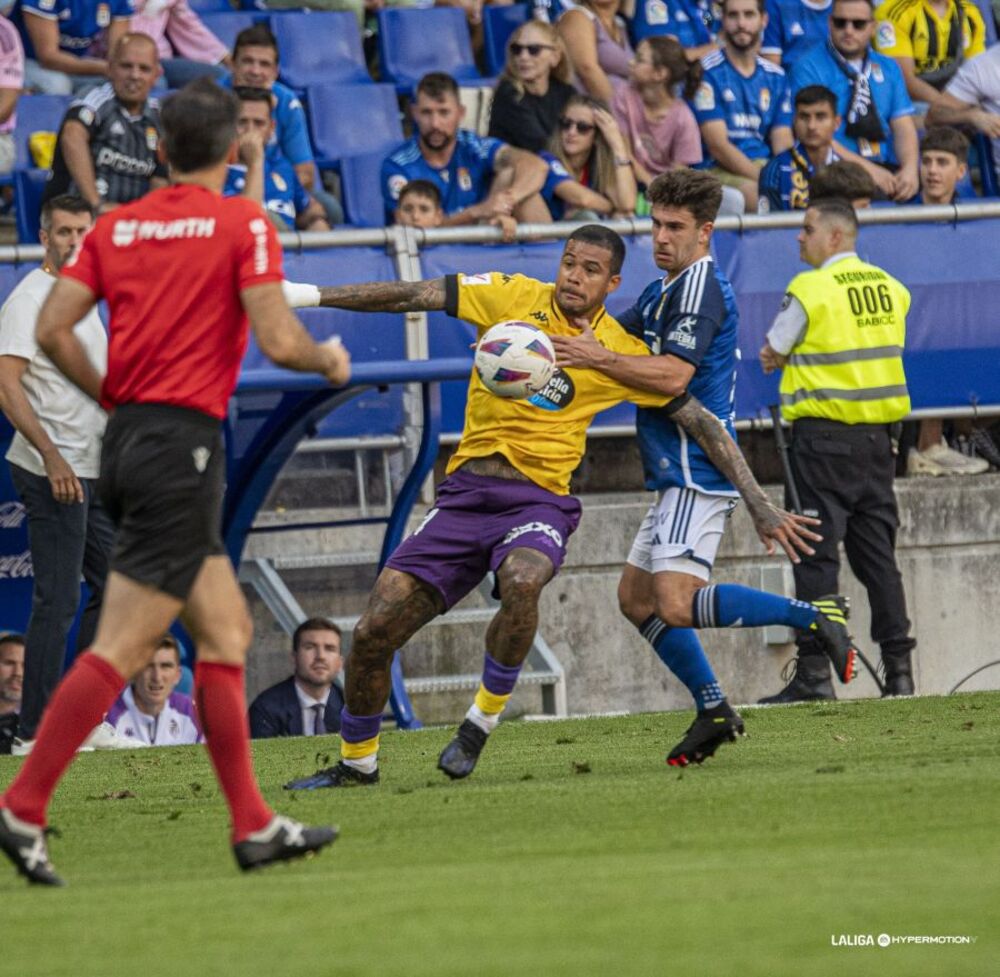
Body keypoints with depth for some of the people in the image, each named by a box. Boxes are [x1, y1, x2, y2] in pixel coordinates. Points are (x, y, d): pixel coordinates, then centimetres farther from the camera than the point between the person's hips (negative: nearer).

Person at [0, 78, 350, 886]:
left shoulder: (118, 225, 10)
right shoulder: (244, 225, -6)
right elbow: (279, 342, -13)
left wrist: (112, 397, 15)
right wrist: (331, 362, 8)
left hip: (127, 437, 8)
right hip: (184, 444, -8)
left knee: (228, 628, 13)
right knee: (121, 649, -9)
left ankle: (254, 825, 13)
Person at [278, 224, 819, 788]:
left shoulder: (623, 354, 2)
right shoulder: (513, 297, 4)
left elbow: (702, 423, 7)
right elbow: (413, 297, 4)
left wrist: (760, 507, 4)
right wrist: (311, 295, 0)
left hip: (539, 500, -2)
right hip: (465, 493, 2)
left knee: (521, 583, -38)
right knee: (374, 633, -6)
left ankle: (483, 720, -15)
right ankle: (357, 762, 18)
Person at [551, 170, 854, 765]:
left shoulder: (700, 287, -13)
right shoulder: (662, 292, 19)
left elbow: (673, 374, -24)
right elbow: (612, 337, 27)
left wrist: (596, 358, -27)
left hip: (698, 473, -10)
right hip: (679, 475, 11)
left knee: (676, 604, -20)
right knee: (638, 598, 13)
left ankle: (815, 615, -13)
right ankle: (714, 711, 16)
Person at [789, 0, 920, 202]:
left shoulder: (888, 69, 19)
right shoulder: (809, 67, 2)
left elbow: (903, 125, 11)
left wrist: (909, 168, -12)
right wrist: (867, 169, -19)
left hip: (886, 168, 5)